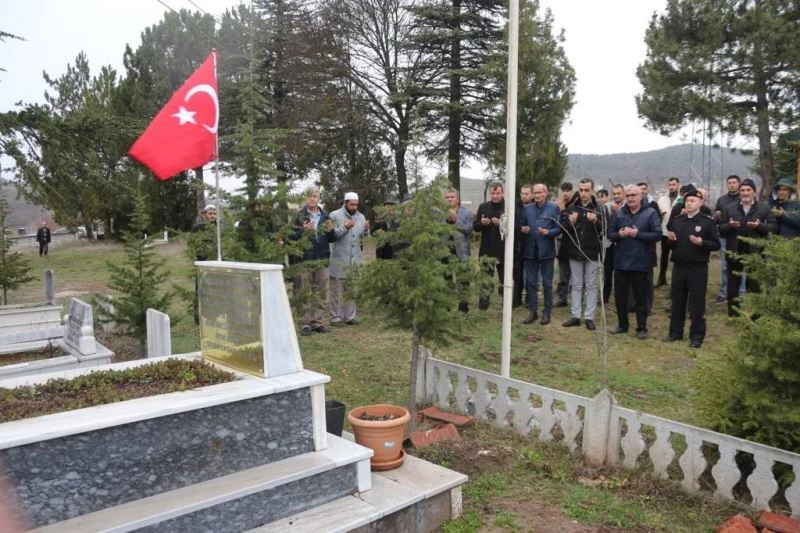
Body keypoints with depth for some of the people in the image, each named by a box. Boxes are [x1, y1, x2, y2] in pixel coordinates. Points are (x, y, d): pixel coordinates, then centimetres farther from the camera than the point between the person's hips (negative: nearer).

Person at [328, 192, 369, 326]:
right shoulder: (335, 216, -5)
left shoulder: (361, 217, 12)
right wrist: (345, 227, -20)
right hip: (339, 261, -5)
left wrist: (366, 230, -7)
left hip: (355, 260, 5)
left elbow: (365, 239, 14)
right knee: (337, 291, 2)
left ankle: (350, 316, 20)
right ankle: (336, 317, 11)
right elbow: (330, 237, -13)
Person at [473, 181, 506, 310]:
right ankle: (483, 306, 16)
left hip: (503, 251, -3)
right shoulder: (483, 207, 7)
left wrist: (501, 224, -26)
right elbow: (475, 227, 7)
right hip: (486, 250, 3)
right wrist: (481, 223, -14)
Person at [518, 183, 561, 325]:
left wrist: (548, 232, -23)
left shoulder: (554, 208, -1)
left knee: (547, 284, 5)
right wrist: (523, 230, -11)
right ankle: (532, 311, 18)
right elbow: (520, 226, 11)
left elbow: (559, 228, -5)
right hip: (530, 250, 3)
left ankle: (547, 312, 14)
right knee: (531, 283, 8)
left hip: (546, 251, -3)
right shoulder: (527, 208, 8)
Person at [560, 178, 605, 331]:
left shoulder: (598, 208, -2)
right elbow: (562, 228, 3)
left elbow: (604, 229, -6)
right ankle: (576, 316, 17)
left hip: (592, 252, -2)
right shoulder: (571, 207, 3)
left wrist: (596, 221, -24)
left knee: (591, 286, 5)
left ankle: (589, 317, 11)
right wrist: (569, 221, -16)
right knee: (576, 285, 10)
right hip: (574, 251, 2)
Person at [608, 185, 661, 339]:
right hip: (621, 262, 4)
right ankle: (622, 325, 26)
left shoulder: (650, 213, -5)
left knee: (640, 297, 6)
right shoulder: (619, 213, 8)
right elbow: (610, 233, 7)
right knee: (619, 295, 11)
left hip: (640, 263, -4)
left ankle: (641, 328, 16)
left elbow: (657, 234, -11)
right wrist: (619, 235, -13)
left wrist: (638, 234, -19)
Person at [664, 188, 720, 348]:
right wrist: (670, 239, -4)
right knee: (677, 301, 11)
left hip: (698, 268, -4)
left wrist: (701, 242, -21)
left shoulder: (708, 221, -4)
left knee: (696, 303, 2)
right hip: (678, 266, 4)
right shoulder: (676, 220, 9)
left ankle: (697, 335, 12)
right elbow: (669, 242, 18)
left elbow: (716, 245, -5)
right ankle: (675, 332, 22)